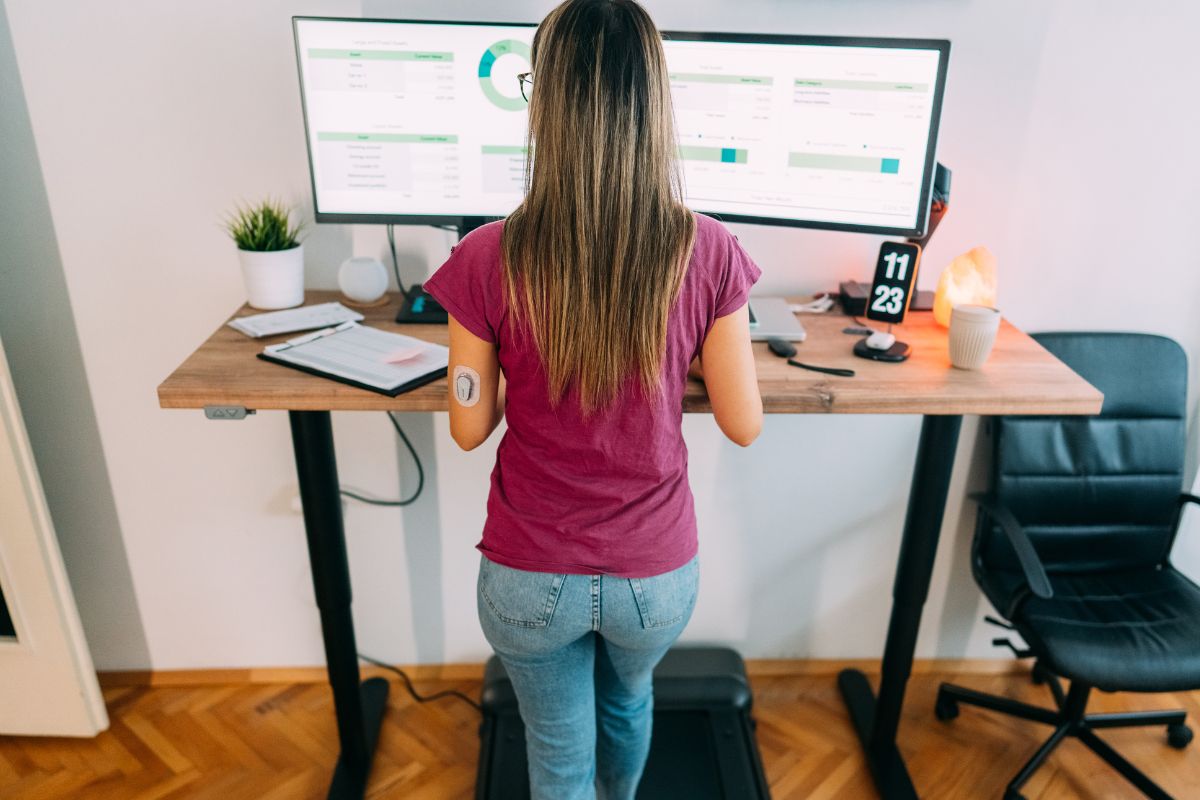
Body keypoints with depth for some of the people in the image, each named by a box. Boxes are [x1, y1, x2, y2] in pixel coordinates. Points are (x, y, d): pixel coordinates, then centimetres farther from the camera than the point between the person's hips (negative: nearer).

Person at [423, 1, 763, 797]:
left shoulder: (489, 259, -19)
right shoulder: (708, 252, -17)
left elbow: (470, 428, -8)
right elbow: (744, 425, -8)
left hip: (531, 574, -2)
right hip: (656, 569, 3)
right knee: (629, 698, 36)